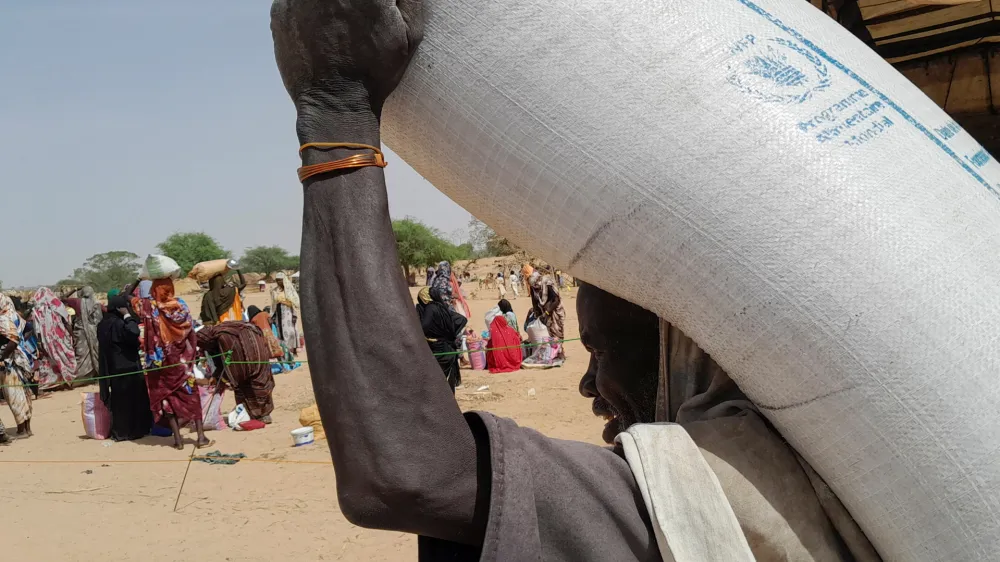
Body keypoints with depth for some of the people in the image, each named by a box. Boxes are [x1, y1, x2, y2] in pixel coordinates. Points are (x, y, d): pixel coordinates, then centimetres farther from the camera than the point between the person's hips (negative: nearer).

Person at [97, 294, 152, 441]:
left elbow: (101, 345, 20)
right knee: (131, 399, 1)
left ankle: (119, 431, 18)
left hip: (112, 368, 9)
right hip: (127, 367, -9)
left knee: (119, 399, 13)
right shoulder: (117, 323, -18)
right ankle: (131, 431, 6)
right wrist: (128, 316, -19)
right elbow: (133, 332, -31)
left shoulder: (103, 324, 11)